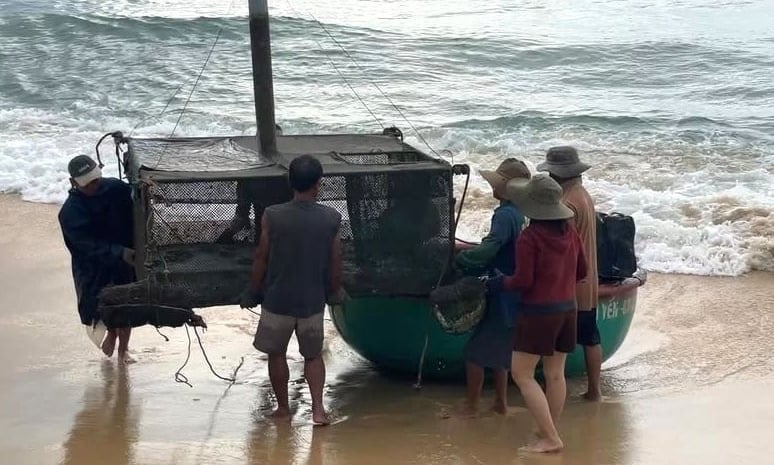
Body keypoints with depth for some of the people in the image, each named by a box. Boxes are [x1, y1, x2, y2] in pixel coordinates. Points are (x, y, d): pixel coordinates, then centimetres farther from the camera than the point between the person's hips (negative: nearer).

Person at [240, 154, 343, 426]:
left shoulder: (272, 216, -14)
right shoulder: (331, 219, -10)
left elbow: (261, 259, -6)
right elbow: (336, 263, -1)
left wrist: (252, 292, 7)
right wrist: (334, 291, 17)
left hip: (277, 299, -1)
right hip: (313, 301, 1)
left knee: (276, 353, 18)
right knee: (313, 355, 18)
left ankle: (283, 407, 27)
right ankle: (318, 408, 6)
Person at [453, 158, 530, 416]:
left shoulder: (505, 215, -21)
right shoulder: (522, 214, 7)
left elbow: (487, 251, -31)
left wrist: (458, 258, -17)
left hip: (502, 297, -9)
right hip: (512, 298, 9)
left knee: (475, 352, 1)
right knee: (498, 352, 20)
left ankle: (471, 406, 8)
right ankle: (501, 402, 26)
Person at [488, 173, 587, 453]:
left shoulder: (529, 238, -18)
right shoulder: (570, 233, 2)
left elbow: (523, 281, -18)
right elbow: (581, 272, 10)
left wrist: (496, 283, -2)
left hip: (539, 312, -7)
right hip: (568, 309, 7)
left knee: (522, 374, 1)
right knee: (555, 374, 14)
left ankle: (550, 438, -4)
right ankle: (550, 432, 21)